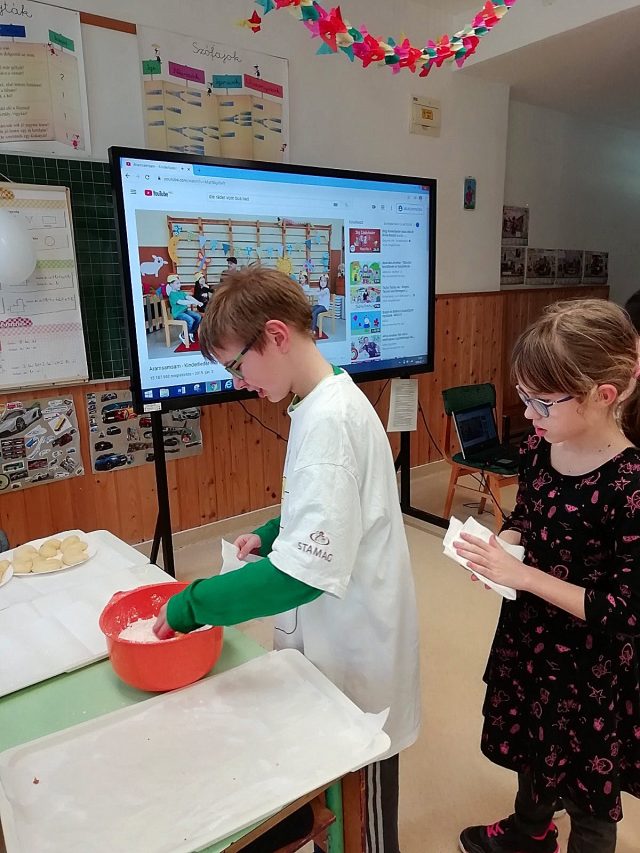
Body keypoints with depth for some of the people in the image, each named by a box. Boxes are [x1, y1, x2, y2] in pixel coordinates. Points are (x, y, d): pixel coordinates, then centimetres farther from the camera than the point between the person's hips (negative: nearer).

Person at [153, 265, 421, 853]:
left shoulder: (329, 420, -28)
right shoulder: (324, 403, 2)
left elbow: (308, 572, -33)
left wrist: (190, 606, -25)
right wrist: (273, 534, 3)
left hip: (355, 643, -9)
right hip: (335, 628, 9)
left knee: (358, 779, 16)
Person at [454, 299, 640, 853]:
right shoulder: (539, 449, -9)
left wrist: (522, 575, -28)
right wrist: (499, 545, -13)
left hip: (593, 666, -7)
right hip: (528, 633, 7)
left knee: (589, 793, 20)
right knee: (530, 750, 31)